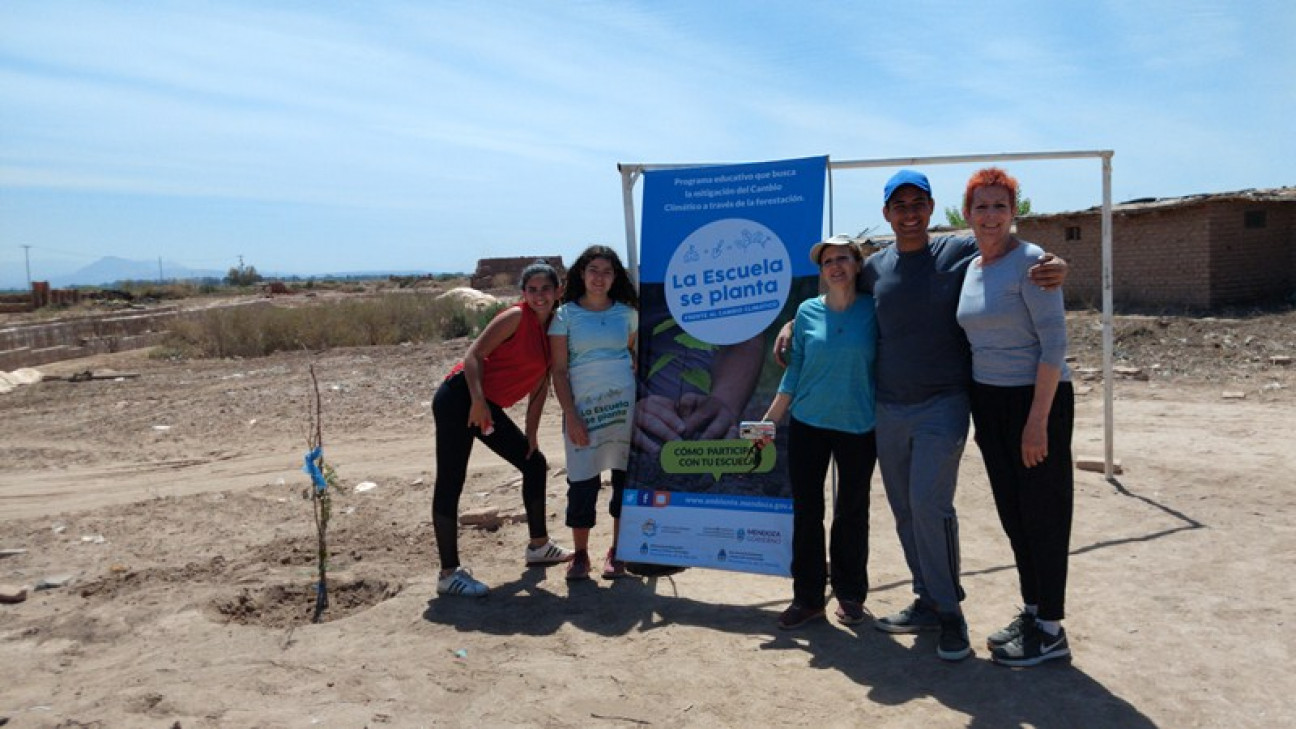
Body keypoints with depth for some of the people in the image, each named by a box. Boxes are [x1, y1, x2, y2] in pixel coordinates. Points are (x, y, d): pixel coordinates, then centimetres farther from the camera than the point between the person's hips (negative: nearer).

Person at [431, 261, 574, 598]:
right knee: (450, 484, -6)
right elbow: (473, 355, -16)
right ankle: (449, 574, -2)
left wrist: (530, 435, 11)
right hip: (460, 399, -9)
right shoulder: (516, 317, -11)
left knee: (534, 463, 14)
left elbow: (540, 386, 13)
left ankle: (538, 545, 29)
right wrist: (478, 400, -28)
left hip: (488, 408, 9)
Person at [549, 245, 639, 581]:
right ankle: (580, 555, 16)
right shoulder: (565, 315, 1)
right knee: (582, 481, -1)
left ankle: (617, 552, 19)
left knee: (626, 477, 4)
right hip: (583, 406, -2)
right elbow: (558, 371, -1)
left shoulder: (626, 312, 8)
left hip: (625, 403, 2)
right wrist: (570, 416, -8)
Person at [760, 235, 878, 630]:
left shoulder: (873, 309, -3)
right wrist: (770, 419, 4)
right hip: (807, 425, 2)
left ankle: (850, 594, 25)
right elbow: (795, 370, 6)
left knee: (851, 514, 9)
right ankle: (807, 597, 18)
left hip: (859, 428, -1)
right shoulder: (808, 311, 1)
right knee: (806, 512, 5)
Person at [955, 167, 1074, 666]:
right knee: (1012, 512, 14)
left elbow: (1054, 342, -17)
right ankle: (1031, 612, 28)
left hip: (1037, 399, -7)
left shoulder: (1030, 262, -13)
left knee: (1042, 511, 1)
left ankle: (1050, 630, 12)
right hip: (989, 400, 7)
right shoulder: (970, 268, 10)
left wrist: (1037, 419, -21)